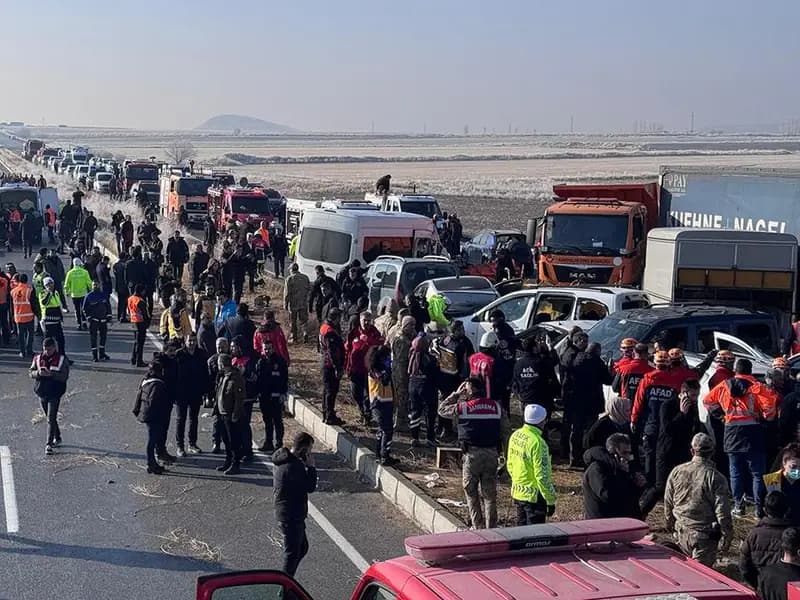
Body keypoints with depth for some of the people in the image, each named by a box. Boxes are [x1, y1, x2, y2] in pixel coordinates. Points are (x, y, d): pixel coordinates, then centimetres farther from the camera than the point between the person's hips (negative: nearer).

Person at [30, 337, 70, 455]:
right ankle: (57, 438, 34)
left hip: (54, 393, -5)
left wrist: (51, 374, -25)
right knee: (49, 418, 17)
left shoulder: (61, 359, -5)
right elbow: (31, 373, 5)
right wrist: (38, 373, -17)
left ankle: (49, 444, -11)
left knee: (51, 419, -11)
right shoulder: (38, 358, 6)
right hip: (42, 393, 5)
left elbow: (64, 376, -12)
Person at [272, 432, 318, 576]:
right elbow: (310, 487, -20)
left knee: (302, 547, 22)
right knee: (292, 552, 2)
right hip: (292, 516, -10)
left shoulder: (281, 460, 6)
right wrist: (311, 466, -13)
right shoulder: (294, 466, -26)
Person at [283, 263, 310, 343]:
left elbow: (287, 293, -13)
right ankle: (305, 334, -6)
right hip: (304, 303, 3)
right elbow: (309, 289, 8)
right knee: (303, 320, 10)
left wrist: (285, 304, -5)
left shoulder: (289, 279, -14)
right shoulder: (305, 277, -1)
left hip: (293, 304, -3)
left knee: (293, 321, 11)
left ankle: (294, 337, 19)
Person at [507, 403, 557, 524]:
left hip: (517, 493, 8)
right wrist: (551, 500, -14)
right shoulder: (537, 442, -24)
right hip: (534, 496, -8)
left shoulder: (515, 435, 0)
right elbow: (542, 476, -22)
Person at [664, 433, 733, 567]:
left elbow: (668, 503, 10)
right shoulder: (716, 478, -15)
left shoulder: (676, 472, -1)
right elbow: (723, 512, -13)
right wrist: (726, 538, -4)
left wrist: (670, 524, 25)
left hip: (681, 532, 4)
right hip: (704, 536, -4)